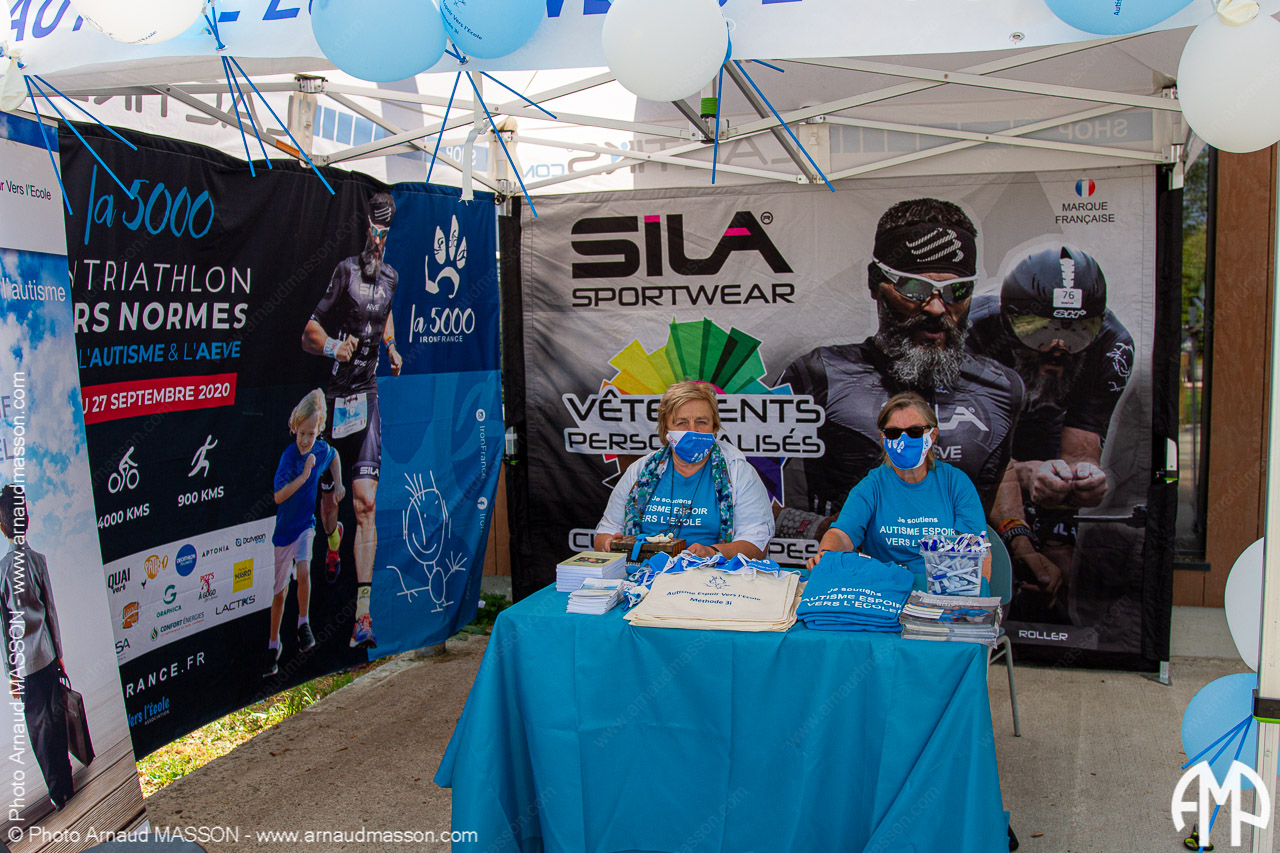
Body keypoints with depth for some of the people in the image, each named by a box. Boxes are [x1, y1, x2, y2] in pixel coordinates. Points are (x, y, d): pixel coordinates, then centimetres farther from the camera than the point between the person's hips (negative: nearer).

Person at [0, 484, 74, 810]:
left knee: (38, 726, 7)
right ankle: (67, 785, 25)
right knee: (57, 718, 14)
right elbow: (51, 611, 0)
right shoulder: (39, 560, -7)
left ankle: (58, 792, 14)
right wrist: (60, 655, 10)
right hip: (48, 656, 2)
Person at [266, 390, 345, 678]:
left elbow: (334, 456, 19)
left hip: (306, 525, 2)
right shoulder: (289, 456, -19)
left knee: (303, 570, -25)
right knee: (279, 591, 8)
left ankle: (303, 623, -1)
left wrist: (338, 484, 8)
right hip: (284, 528, -2)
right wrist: (304, 475, -34)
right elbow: (278, 496, -26)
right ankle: (273, 644, 25)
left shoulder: (322, 450, -7)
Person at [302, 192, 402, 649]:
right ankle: (332, 544, 49)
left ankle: (362, 615, -10)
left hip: (366, 395, 3)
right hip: (331, 393, -2)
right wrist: (333, 347, -31)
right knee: (327, 497, 10)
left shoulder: (390, 276, 6)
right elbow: (308, 334, -11)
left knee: (365, 503, -9)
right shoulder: (344, 271, -10)